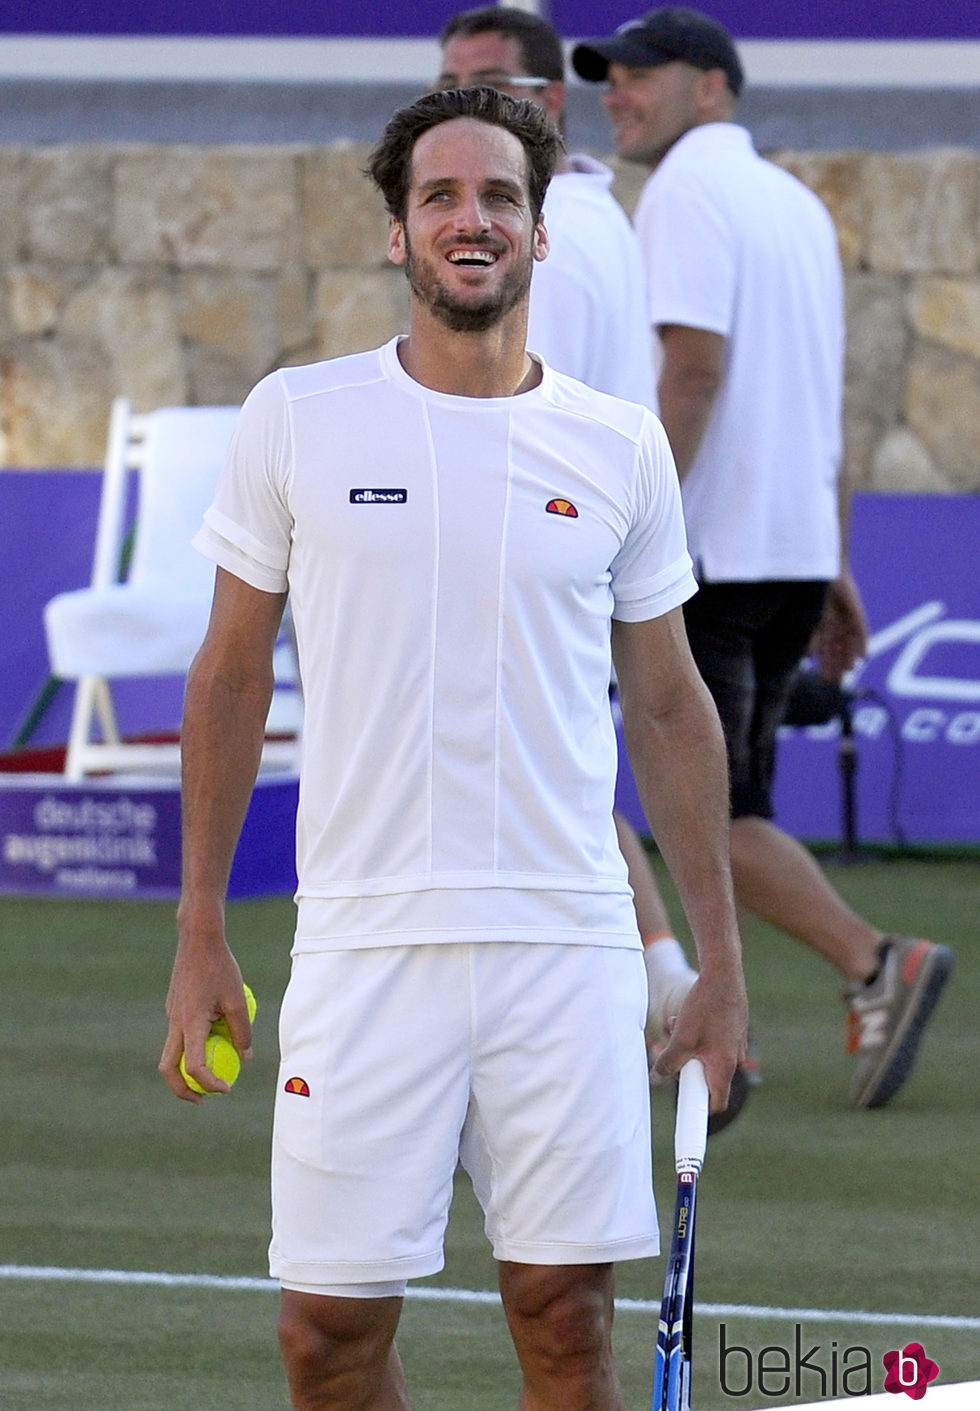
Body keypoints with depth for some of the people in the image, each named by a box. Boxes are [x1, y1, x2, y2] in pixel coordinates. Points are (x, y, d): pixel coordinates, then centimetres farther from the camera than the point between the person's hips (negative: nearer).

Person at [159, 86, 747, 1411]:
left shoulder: (621, 445, 6)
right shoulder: (296, 419, 3)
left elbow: (669, 707, 12)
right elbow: (232, 676, 9)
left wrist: (720, 956, 9)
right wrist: (200, 932, 6)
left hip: (570, 943, 1)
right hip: (362, 943, -1)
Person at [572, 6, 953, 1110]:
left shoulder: (686, 193, -9)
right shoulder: (797, 203, 18)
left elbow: (694, 368, -20)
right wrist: (834, 569, 20)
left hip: (706, 551, -9)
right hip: (793, 547, 9)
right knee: (727, 795, 14)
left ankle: (874, 964, -22)